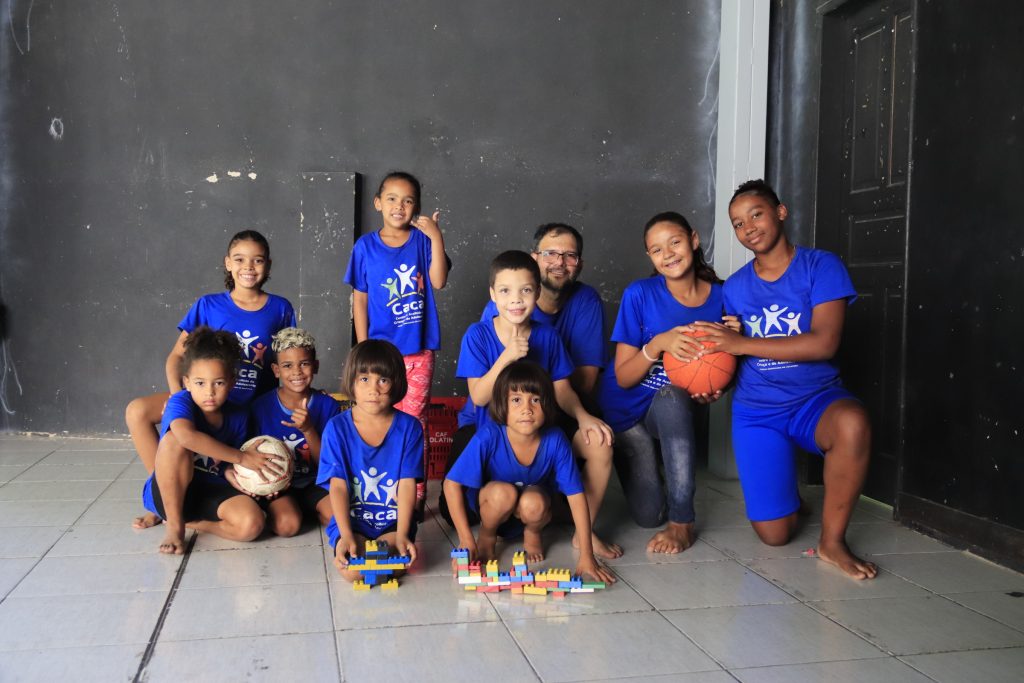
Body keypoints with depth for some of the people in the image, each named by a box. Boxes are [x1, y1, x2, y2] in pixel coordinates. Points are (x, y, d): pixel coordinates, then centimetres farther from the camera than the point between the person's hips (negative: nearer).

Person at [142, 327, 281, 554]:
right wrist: (241, 457, -34)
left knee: (251, 524, -28)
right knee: (174, 440, -33)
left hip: (210, 492, 3)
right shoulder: (181, 402, -16)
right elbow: (186, 436, -40)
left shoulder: (237, 416, -1)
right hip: (167, 492, -3)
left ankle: (188, 520, 1)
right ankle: (174, 525, -16)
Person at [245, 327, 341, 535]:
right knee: (287, 524, -29)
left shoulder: (328, 405, -5)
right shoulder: (261, 407, -7)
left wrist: (308, 429, -23)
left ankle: (305, 511, 4)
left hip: (315, 483, 1)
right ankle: (274, 509, 4)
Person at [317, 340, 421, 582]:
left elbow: (407, 485, -7)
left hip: (393, 521, 0)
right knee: (352, 570, -26)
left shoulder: (409, 427, -2)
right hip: (351, 521, 1)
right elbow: (338, 486, -7)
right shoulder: (337, 428, -3)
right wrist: (346, 536, -19)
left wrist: (401, 535, -19)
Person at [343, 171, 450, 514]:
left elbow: (438, 282, -12)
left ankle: (416, 495, 12)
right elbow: (359, 300, 4)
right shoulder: (366, 246, 2)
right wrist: (363, 348, 0)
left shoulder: (422, 240, 1)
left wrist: (436, 237, -19)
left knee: (414, 420, 3)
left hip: (418, 348, -1)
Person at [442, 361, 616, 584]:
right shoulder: (488, 437, -31)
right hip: (489, 506, -1)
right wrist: (466, 540, -29)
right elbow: (452, 484, -25)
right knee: (503, 492, -33)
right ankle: (486, 536, 0)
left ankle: (532, 534, 5)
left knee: (533, 503, -32)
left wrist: (586, 556, -22)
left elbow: (576, 495, -20)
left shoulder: (555, 440, -25)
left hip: (530, 509, 1)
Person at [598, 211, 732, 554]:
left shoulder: (721, 297, -10)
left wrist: (712, 391, -19)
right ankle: (648, 463, 29)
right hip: (626, 412, 0)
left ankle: (682, 522, -26)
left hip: (674, 410, 0)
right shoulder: (639, 294, -16)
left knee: (672, 397, -37)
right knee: (649, 514, -9)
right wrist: (658, 344, -32)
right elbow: (623, 378, -14)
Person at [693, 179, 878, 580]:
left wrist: (741, 344, -20)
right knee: (774, 535, -5)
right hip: (757, 411, 2)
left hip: (816, 399, -2)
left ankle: (832, 541, -18)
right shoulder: (735, 287, 5)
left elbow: (824, 343, -18)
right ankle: (785, 491, 33)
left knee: (852, 423, -39)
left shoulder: (820, 266, -6)